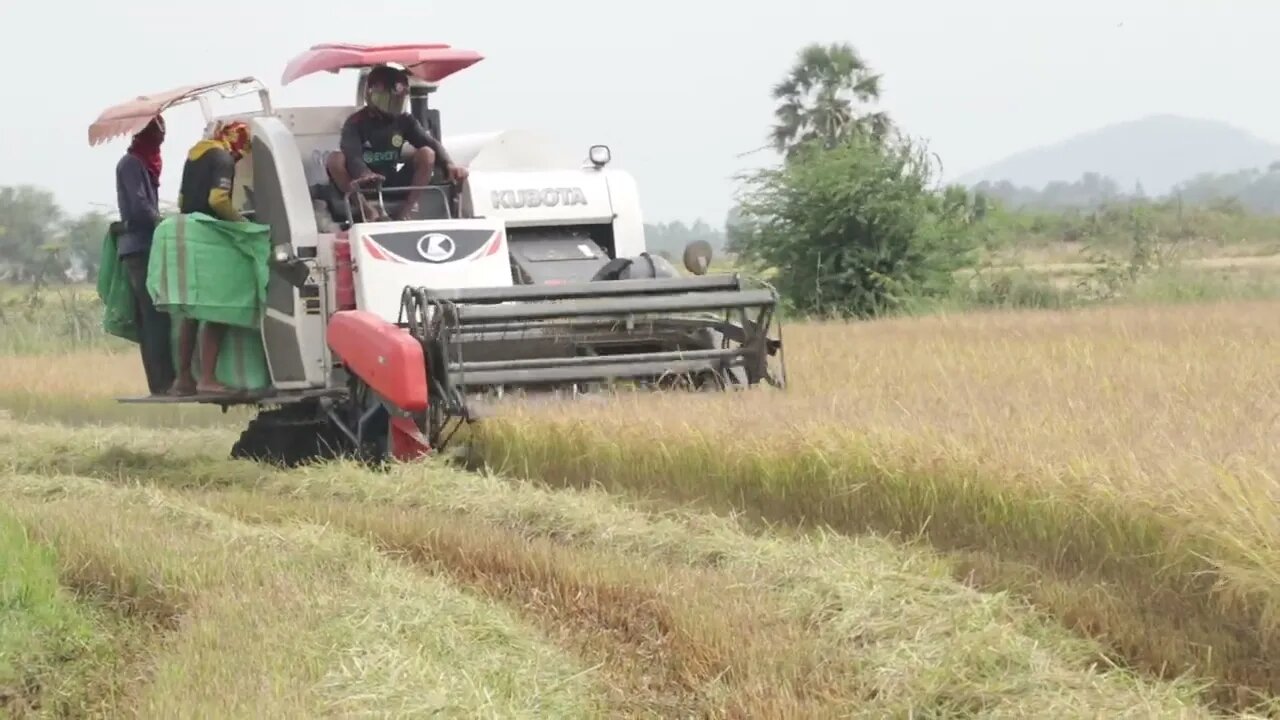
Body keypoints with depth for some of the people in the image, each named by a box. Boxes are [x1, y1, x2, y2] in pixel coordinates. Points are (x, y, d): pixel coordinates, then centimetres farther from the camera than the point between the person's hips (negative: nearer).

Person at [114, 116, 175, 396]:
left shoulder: (142, 163, 21)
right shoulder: (132, 164, -8)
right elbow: (140, 208, -16)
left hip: (143, 247, 10)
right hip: (141, 247, -10)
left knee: (150, 319, 5)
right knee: (156, 317, -13)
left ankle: (162, 381, 4)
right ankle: (163, 382, -17)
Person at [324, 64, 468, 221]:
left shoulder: (405, 121, 2)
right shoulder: (356, 122, -10)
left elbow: (431, 144, -9)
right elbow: (352, 156, -28)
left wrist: (449, 164, -30)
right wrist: (364, 174, -51)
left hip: (391, 184, 3)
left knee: (427, 153, -16)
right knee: (335, 159, -31)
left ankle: (406, 210, -21)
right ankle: (368, 211, -32)